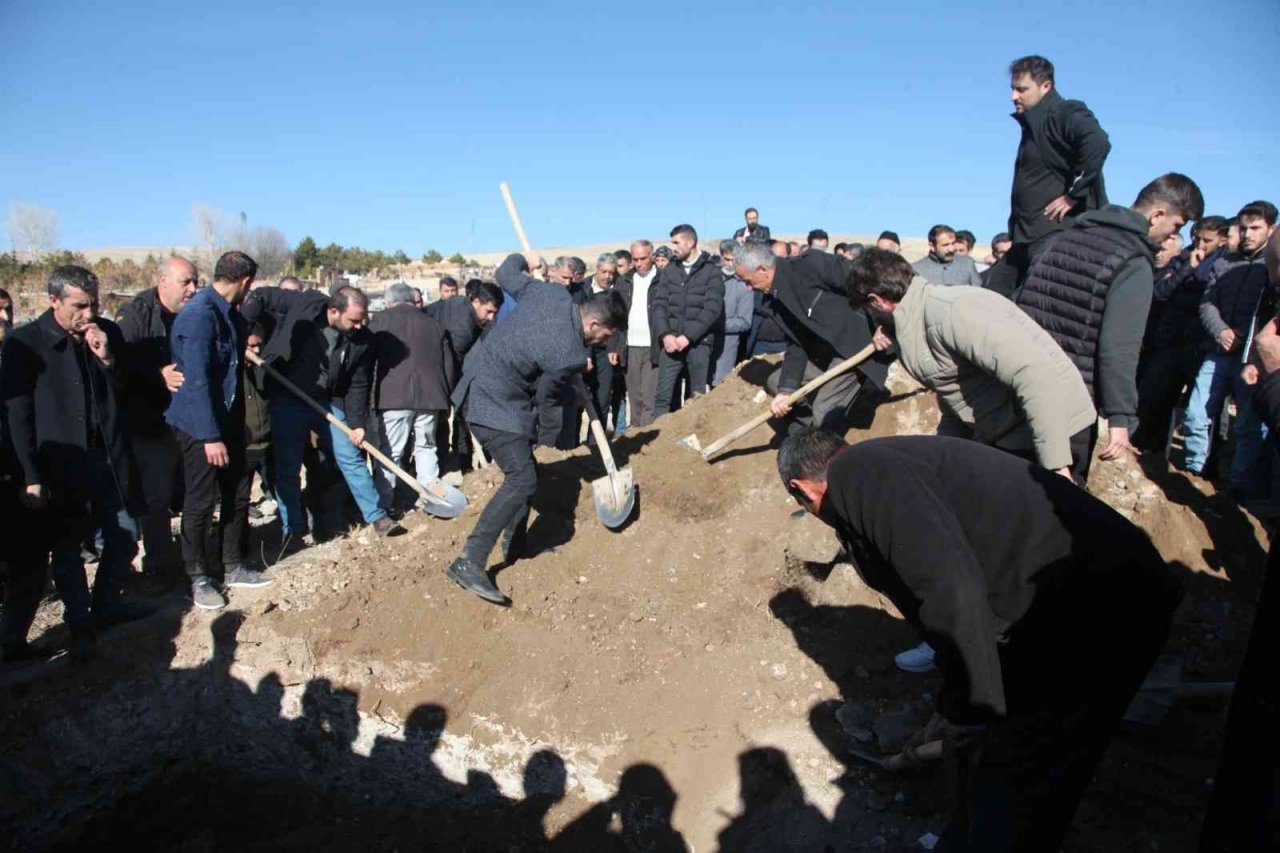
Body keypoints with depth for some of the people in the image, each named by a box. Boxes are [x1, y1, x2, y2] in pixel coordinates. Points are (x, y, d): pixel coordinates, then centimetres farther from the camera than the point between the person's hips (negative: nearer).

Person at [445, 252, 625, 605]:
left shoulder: (553, 292, -6)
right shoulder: (568, 355, -25)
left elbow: (506, 275, 11)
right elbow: (571, 392, -2)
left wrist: (522, 260, 32)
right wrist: (585, 395, 21)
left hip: (482, 385, 10)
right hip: (494, 403, -10)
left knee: (524, 470, 18)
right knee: (522, 479, -17)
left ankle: (514, 546, 31)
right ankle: (469, 562, -19)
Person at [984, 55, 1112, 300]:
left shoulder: (1065, 114, -8)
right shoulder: (1033, 124, 20)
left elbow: (1097, 144, -27)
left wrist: (1073, 194, -21)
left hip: (1057, 237, -10)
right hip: (1026, 238, 10)